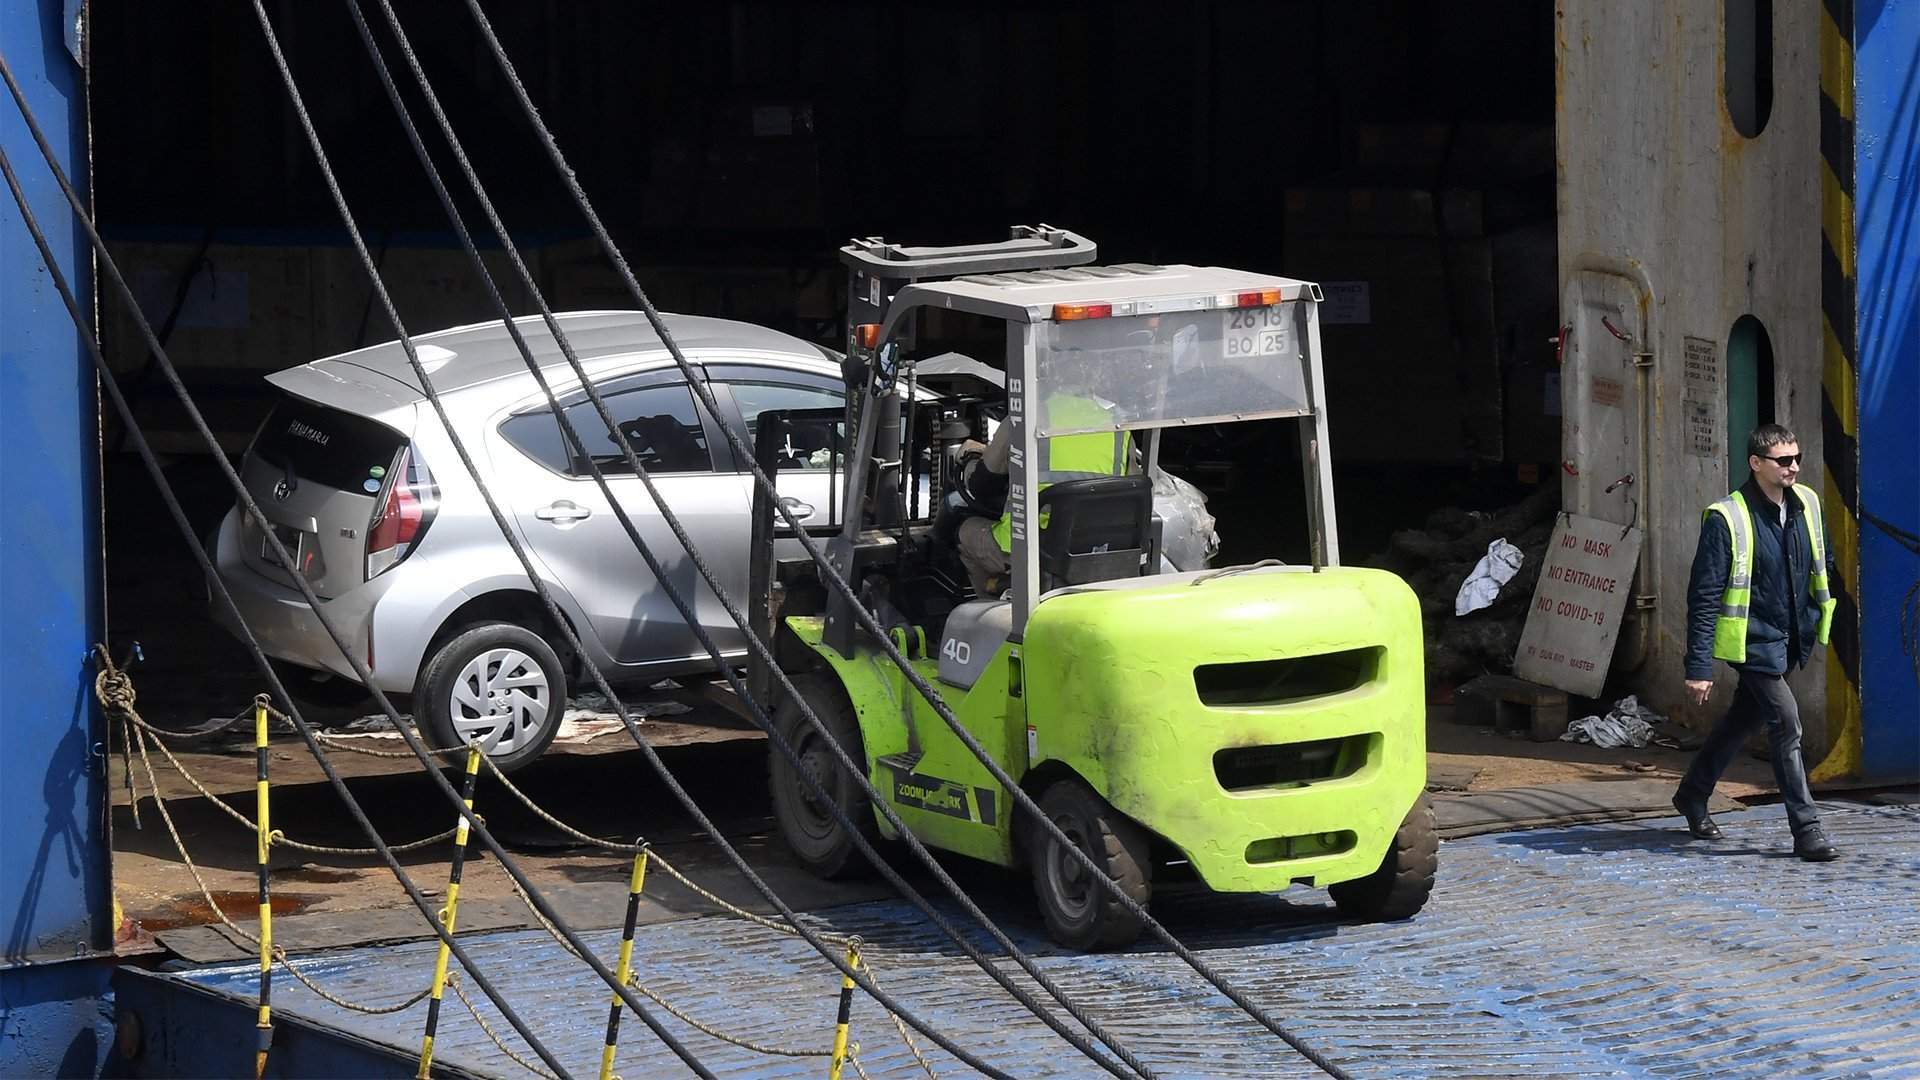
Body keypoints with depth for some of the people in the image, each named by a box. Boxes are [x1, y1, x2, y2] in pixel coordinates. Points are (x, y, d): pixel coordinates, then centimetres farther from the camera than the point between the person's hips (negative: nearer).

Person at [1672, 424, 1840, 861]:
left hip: (1791, 639, 7)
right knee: (1786, 723, -12)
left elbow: (1823, 566, 18)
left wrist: (1821, 619, 16)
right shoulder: (1726, 519, -18)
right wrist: (1699, 666, -19)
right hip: (1753, 641, -7)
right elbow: (1704, 596, -17)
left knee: (1743, 718, 19)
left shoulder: (1807, 504, 1)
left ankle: (1693, 795, 38)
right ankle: (1807, 831, -9)